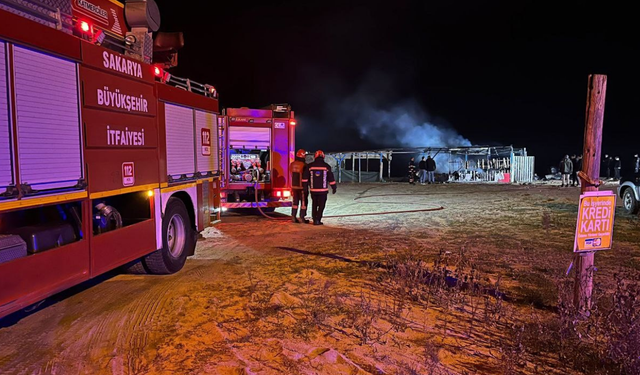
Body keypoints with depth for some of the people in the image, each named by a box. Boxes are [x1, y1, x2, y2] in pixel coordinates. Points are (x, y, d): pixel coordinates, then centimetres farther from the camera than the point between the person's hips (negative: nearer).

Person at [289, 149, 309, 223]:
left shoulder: (292, 164, 1)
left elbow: (292, 174, 10)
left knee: (295, 201, 15)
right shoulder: (304, 165, -18)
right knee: (303, 202, 5)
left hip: (294, 186, 6)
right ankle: (302, 218, 6)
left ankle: (293, 217, 16)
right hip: (302, 186, -6)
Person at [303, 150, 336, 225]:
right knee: (321, 205, 5)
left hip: (313, 190, 2)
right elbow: (331, 178, 1)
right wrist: (334, 187, 10)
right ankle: (317, 220, -4)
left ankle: (314, 219, 18)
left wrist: (305, 187, 8)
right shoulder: (326, 166, -3)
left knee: (314, 205, 16)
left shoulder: (310, 166, 1)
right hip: (323, 190, -2)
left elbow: (305, 178, 1)